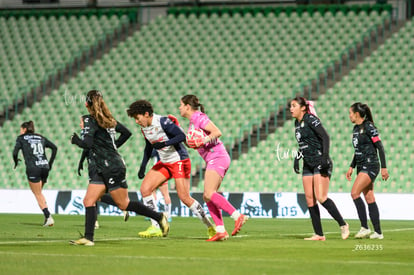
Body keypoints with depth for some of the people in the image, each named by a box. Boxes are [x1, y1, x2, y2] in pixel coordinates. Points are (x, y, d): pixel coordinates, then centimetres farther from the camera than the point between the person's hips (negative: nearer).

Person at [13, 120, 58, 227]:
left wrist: (16, 162, 12)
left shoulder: (21, 138, 6)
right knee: (39, 193, 20)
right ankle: (48, 216, 10)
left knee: (38, 195, 2)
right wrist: (50, 163, 19)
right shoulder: (40, 137, 19)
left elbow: (15, 152, -7)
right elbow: (54, 148, 15)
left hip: (33, 168, -5)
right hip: (45, 167, 5)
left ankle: (48, 217, -9)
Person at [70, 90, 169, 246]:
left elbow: (87, 144, -24)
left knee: (123, 204, 0)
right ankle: (88, 238, -7)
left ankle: (159, 217, 11)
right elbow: (126, 132, 20)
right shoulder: (108, 119, 12)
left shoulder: (91, 121, -13)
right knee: (88, 201, 0)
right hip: (103, 171, 9)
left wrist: (75, 140, -5)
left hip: (113, 169, -9)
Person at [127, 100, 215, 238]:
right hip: (164, 163, 8)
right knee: (145, 188, -7)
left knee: (184, 197, -11)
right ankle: (155, 227, -4)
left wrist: (164, 144, -32)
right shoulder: (144, 128, 4)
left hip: (179, 161, -8)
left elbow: (182, 136, -22)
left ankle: (210, 226, 5)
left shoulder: (162, 122, -20)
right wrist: (143, 166, 11)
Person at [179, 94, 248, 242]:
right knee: (208, 196, 4)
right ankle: (221, 231, -2)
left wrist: (203, 141, -25)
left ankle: (238, 216, -23)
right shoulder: (192, 121, 20)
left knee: (209, 193, -19)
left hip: (217, 157, -10)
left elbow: (217, 132, -18)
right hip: (212, 160, 10)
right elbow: (193, 143, 27)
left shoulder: (198, 117, -9)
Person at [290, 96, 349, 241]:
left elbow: (325, 137, -16)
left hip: (320, 163, -9)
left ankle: (343, 224, -3)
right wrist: (297, 158, 17)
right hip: (308, 165, 9)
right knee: (309, 199, 2)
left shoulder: (310, 119, -11)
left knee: (321, 197, -16)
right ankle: (319, 234, 4)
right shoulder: (297, 123, 14)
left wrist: (325, 156, -24)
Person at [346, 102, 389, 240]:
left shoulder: (368, 127, -12)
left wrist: (384, 167, -17)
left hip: (370, 166, -9)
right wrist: (352, 167, 20)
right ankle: (378, 232, 8)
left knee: (355, 193, -18)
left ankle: (364, 227, -15)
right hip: (361, 167, 9)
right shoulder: (356, 129, 14)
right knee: (370, 199, 6)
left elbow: (380, 147, -14)